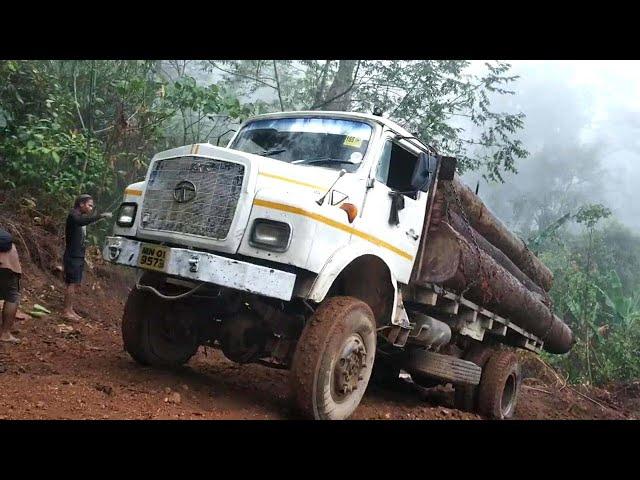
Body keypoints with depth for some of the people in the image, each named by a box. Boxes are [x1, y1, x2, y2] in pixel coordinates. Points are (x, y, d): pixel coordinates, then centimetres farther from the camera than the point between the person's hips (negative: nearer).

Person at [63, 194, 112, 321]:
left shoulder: (81, 217, 18)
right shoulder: (73, 215, -10)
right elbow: (83, 221, -34)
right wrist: (101, 216, -37)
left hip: (79, 256, 9)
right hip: (72, 256, -9)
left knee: (76, 284, 9)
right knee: (72, 284, -10)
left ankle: (70, 310, 14)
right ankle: (66, 311, -6)